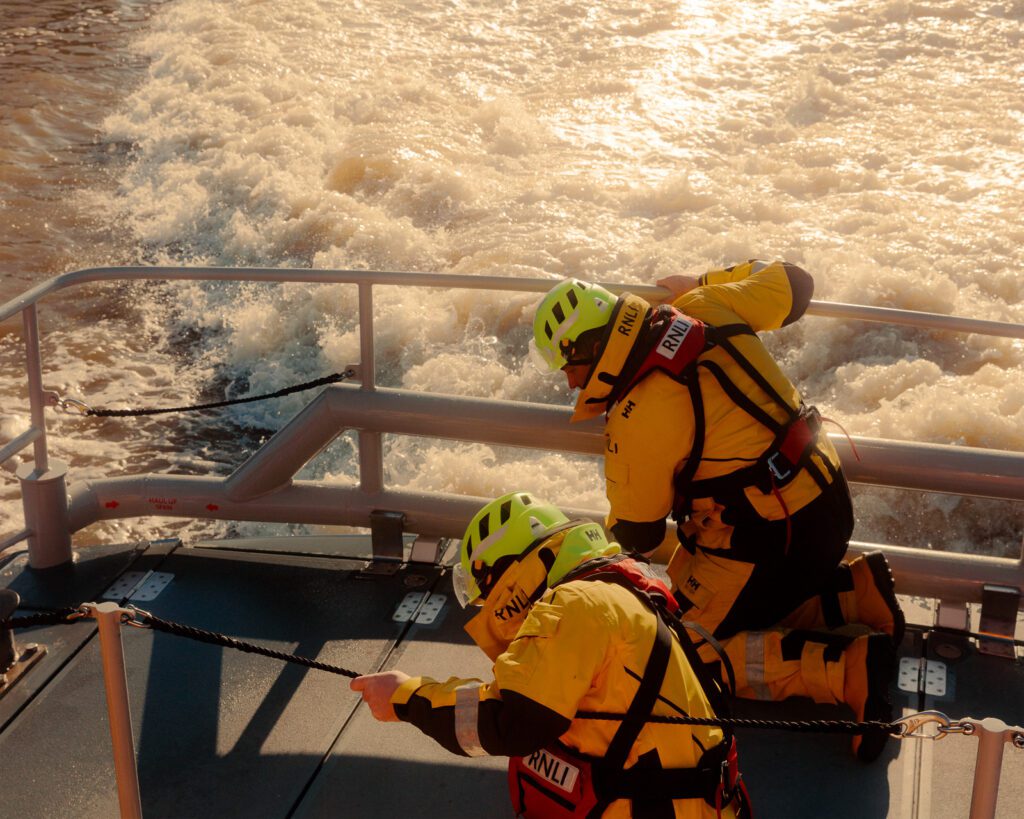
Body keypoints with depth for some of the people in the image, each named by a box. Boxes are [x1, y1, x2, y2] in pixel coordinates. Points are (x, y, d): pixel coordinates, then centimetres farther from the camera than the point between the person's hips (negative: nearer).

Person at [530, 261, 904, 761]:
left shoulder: (637, 417, -19)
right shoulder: (705, 309, 0)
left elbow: (635, 535, -6)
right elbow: (791, 283, 16)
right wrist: (701, 282, 27)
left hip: (772, 541, -9)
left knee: (691, 652, 0)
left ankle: (846, 667, -14)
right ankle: (855, 593, 9)